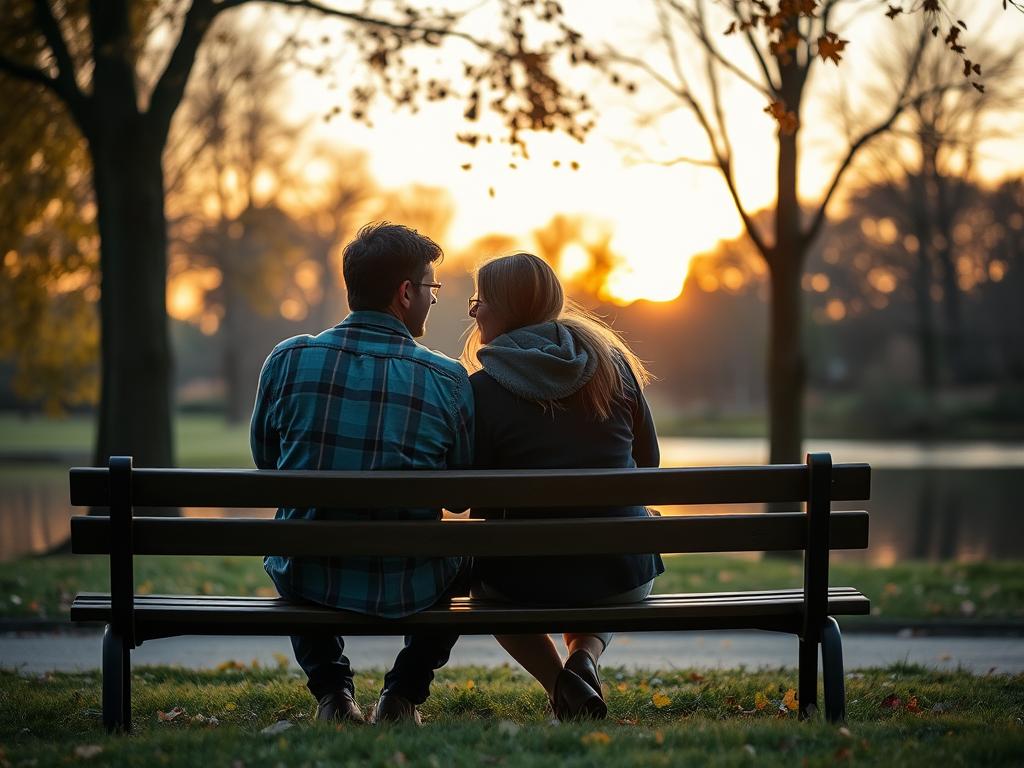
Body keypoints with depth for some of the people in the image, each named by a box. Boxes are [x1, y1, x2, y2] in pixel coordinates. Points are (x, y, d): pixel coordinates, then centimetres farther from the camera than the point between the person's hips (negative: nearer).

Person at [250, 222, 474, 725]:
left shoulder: (288, 359, -5)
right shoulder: (448, 379, -8)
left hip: (307, 579, 1)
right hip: (407, 588, -1)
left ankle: (331, 688, 23)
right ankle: (404, 693, 21)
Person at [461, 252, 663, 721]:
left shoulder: (482, 389, -10)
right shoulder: (612, 361, 1)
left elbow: (476, 501, -3)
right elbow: (648, 459, 12)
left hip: (531, 578, -2)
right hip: (626, 575, 3)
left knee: (480, 569, 34)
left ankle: (560, 683, 11)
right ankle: (586, 654, 7)